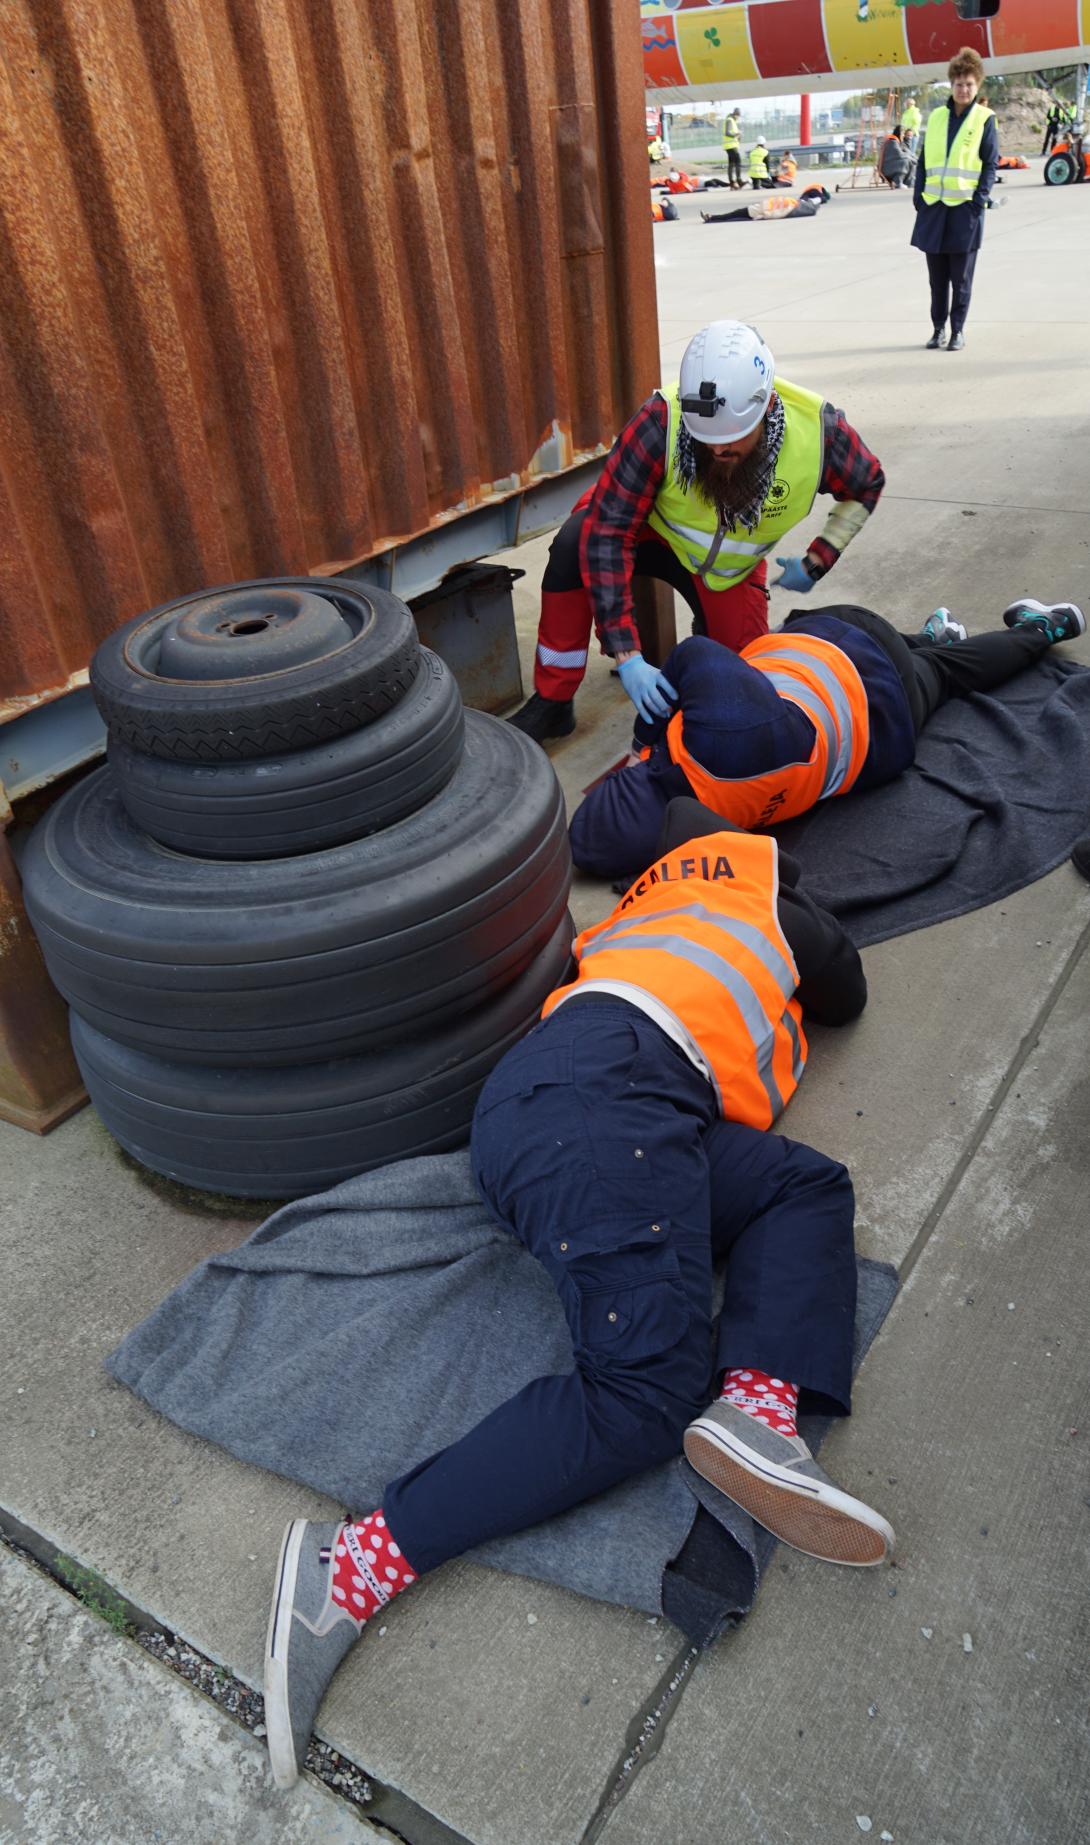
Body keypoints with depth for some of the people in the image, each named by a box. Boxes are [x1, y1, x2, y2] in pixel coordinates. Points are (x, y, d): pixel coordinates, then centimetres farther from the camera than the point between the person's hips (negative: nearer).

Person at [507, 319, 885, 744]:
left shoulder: (818, 429, -27)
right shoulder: (662, 422, -37)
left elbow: (867, 485, -4)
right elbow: (607, 532, -39)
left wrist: (816, 563, -12)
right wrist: (627, 657, -46)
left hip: (732, 566, 3)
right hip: (653, 531, -3)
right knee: (575, 544, -34)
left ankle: (714, 623, 37)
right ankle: (551, 703, -20)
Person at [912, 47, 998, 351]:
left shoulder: (985, 119, 3)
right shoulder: (936, 116, 12)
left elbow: (991, 163, 0)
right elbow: (924, 160, 14)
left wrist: (980, 198, -11)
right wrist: (918, 194, 3)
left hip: (966, 207, -3)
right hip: (933, 205, 3)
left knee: (961, 277, 0)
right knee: (937, 275, 8)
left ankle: (958, 331, 9)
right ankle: (938, 329, 19)